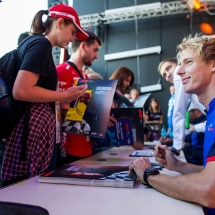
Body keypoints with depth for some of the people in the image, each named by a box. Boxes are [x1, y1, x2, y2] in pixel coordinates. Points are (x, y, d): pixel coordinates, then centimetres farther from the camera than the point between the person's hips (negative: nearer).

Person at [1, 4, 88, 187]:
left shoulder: (33, 42, 20)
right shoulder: (42, 43, -9)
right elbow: (21, 91, -20)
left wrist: (61, 102, 19)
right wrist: (65, 96, -11)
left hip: (34, 125, 10)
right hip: (33, 128, -10)